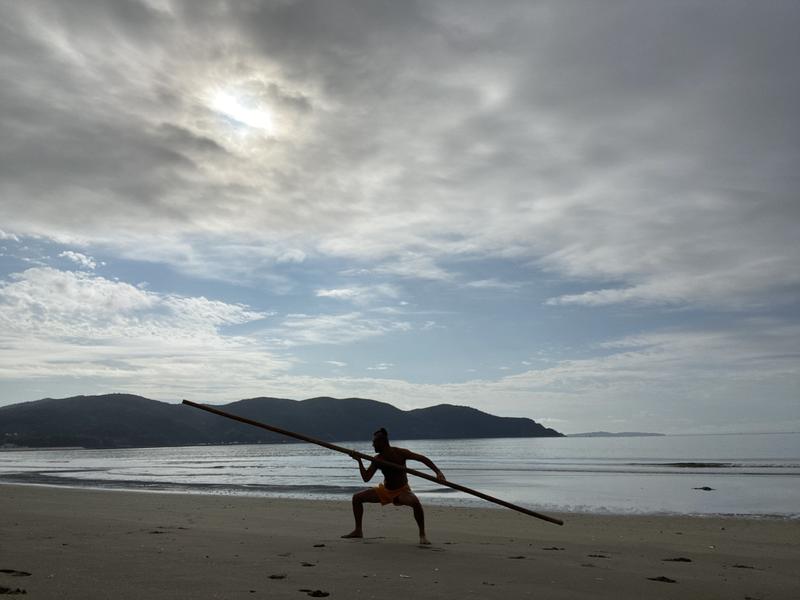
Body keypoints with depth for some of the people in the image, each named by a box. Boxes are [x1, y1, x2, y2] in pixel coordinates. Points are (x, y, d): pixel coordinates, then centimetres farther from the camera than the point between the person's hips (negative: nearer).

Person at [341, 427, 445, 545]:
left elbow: (423, 459, -18)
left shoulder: (400, 453, -19)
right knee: (356, 497, 0)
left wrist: (438, 472, -29)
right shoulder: (377, 459, -6)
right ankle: (358, 531, 15)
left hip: (402, 491, -5)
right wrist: (359, 461, -14)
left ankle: (422, 535, -22)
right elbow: (366, 478, -5)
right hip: (385, 490, 5)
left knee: (415, 502, -38)